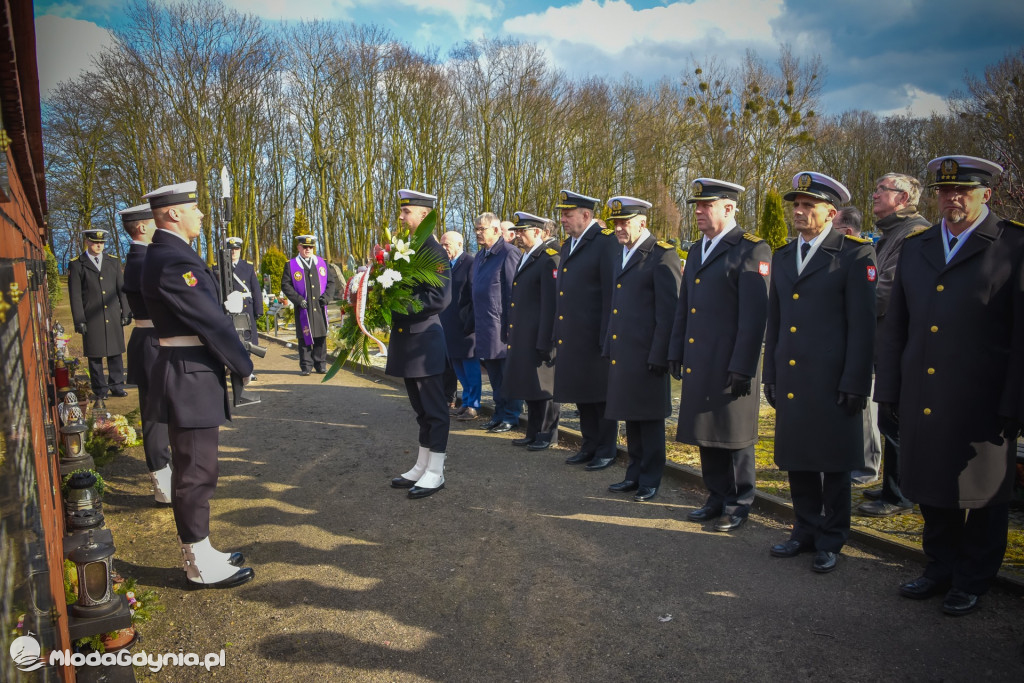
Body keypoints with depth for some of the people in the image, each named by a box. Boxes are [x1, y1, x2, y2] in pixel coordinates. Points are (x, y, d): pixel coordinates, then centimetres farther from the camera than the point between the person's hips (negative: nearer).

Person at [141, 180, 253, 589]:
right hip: (190, 379, -11)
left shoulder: (167, 253, 14)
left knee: (194, 470, 18)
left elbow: (207, 312, 12)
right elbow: (211, 321, -19)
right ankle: (201, 566, 13)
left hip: (191, 375, 11)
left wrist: (231, 364, 9)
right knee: (195, 472, 0)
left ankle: (199, 553, 31)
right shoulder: (173, 260, -19)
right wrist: (244, 367, -9)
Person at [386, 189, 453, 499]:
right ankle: (421, 467, 26)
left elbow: (440, 298, -20)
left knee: (435, 409, 1)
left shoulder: (435, 252, -12)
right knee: (421, 408, 16)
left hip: (425, 342, -8)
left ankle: (435, 473, 10)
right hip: (405, 341, 9)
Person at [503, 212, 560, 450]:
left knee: (543, 385, 1)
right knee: (529, 386, 15)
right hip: (522, 337, 9)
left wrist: (544, 341, -20)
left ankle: (548, 434, 12)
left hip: (539, 336, -9)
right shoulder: (526, 258, 17)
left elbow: (550, 303, -18)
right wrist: (511, 334, 16)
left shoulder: (549, 259, -12)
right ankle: (533, 433, 25)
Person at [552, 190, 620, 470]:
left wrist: (607, 338, -18)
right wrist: (558, 333, 15)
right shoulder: (567, 245, 16)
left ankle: (607, 450, 16)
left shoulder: (606, 241, -10)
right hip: (572, 338, 8)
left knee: (601, 396, 4)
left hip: (594, 337, -8)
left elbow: (611, 291, -15)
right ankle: (590, 446, 28)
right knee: (581, 395, 15)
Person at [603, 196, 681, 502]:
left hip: (646, 356, -8)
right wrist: (609, 347, 17)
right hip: (622, 354, 8)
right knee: (631, 418, 16)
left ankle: (650, 480, 16)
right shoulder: (623, 256, 16)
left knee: (650, 420, 4)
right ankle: (635, 474, 27)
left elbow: (669, 311, -14)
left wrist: (659, 356, -17)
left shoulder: (661, 255, -10)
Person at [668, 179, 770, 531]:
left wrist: (742, 367, -19)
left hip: (731, 366, -7)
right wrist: (676, 352, 15)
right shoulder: (697, 250, 15)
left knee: (734, 436, 5)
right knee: (707, 435, 14)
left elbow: (754, 314, -15)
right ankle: (718, 498, 28)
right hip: (699, 365, 7)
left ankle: (739, 505, 20)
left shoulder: (752, 250, -9)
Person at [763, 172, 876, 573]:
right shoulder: (782, 257, 12)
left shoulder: (855, 254, -5)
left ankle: (830, 541, 23)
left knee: (834, 465, 8)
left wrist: (855, 384, -13)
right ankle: (806, 532, 30)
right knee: (798, 462, 13)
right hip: (791, 382, 6)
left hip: (833, 383, -5)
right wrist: (770, 377, 12)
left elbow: (862, 324, -9)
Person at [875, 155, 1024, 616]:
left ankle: (972, 581, 29)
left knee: (981, 494, 10)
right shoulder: (915, 246, 11)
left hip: (980, 403, -4)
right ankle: (941, 568, 34)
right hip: (921, 401, 4)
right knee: (930, 490, 14)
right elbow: (894, 327, 12)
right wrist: (888, 391, 8)